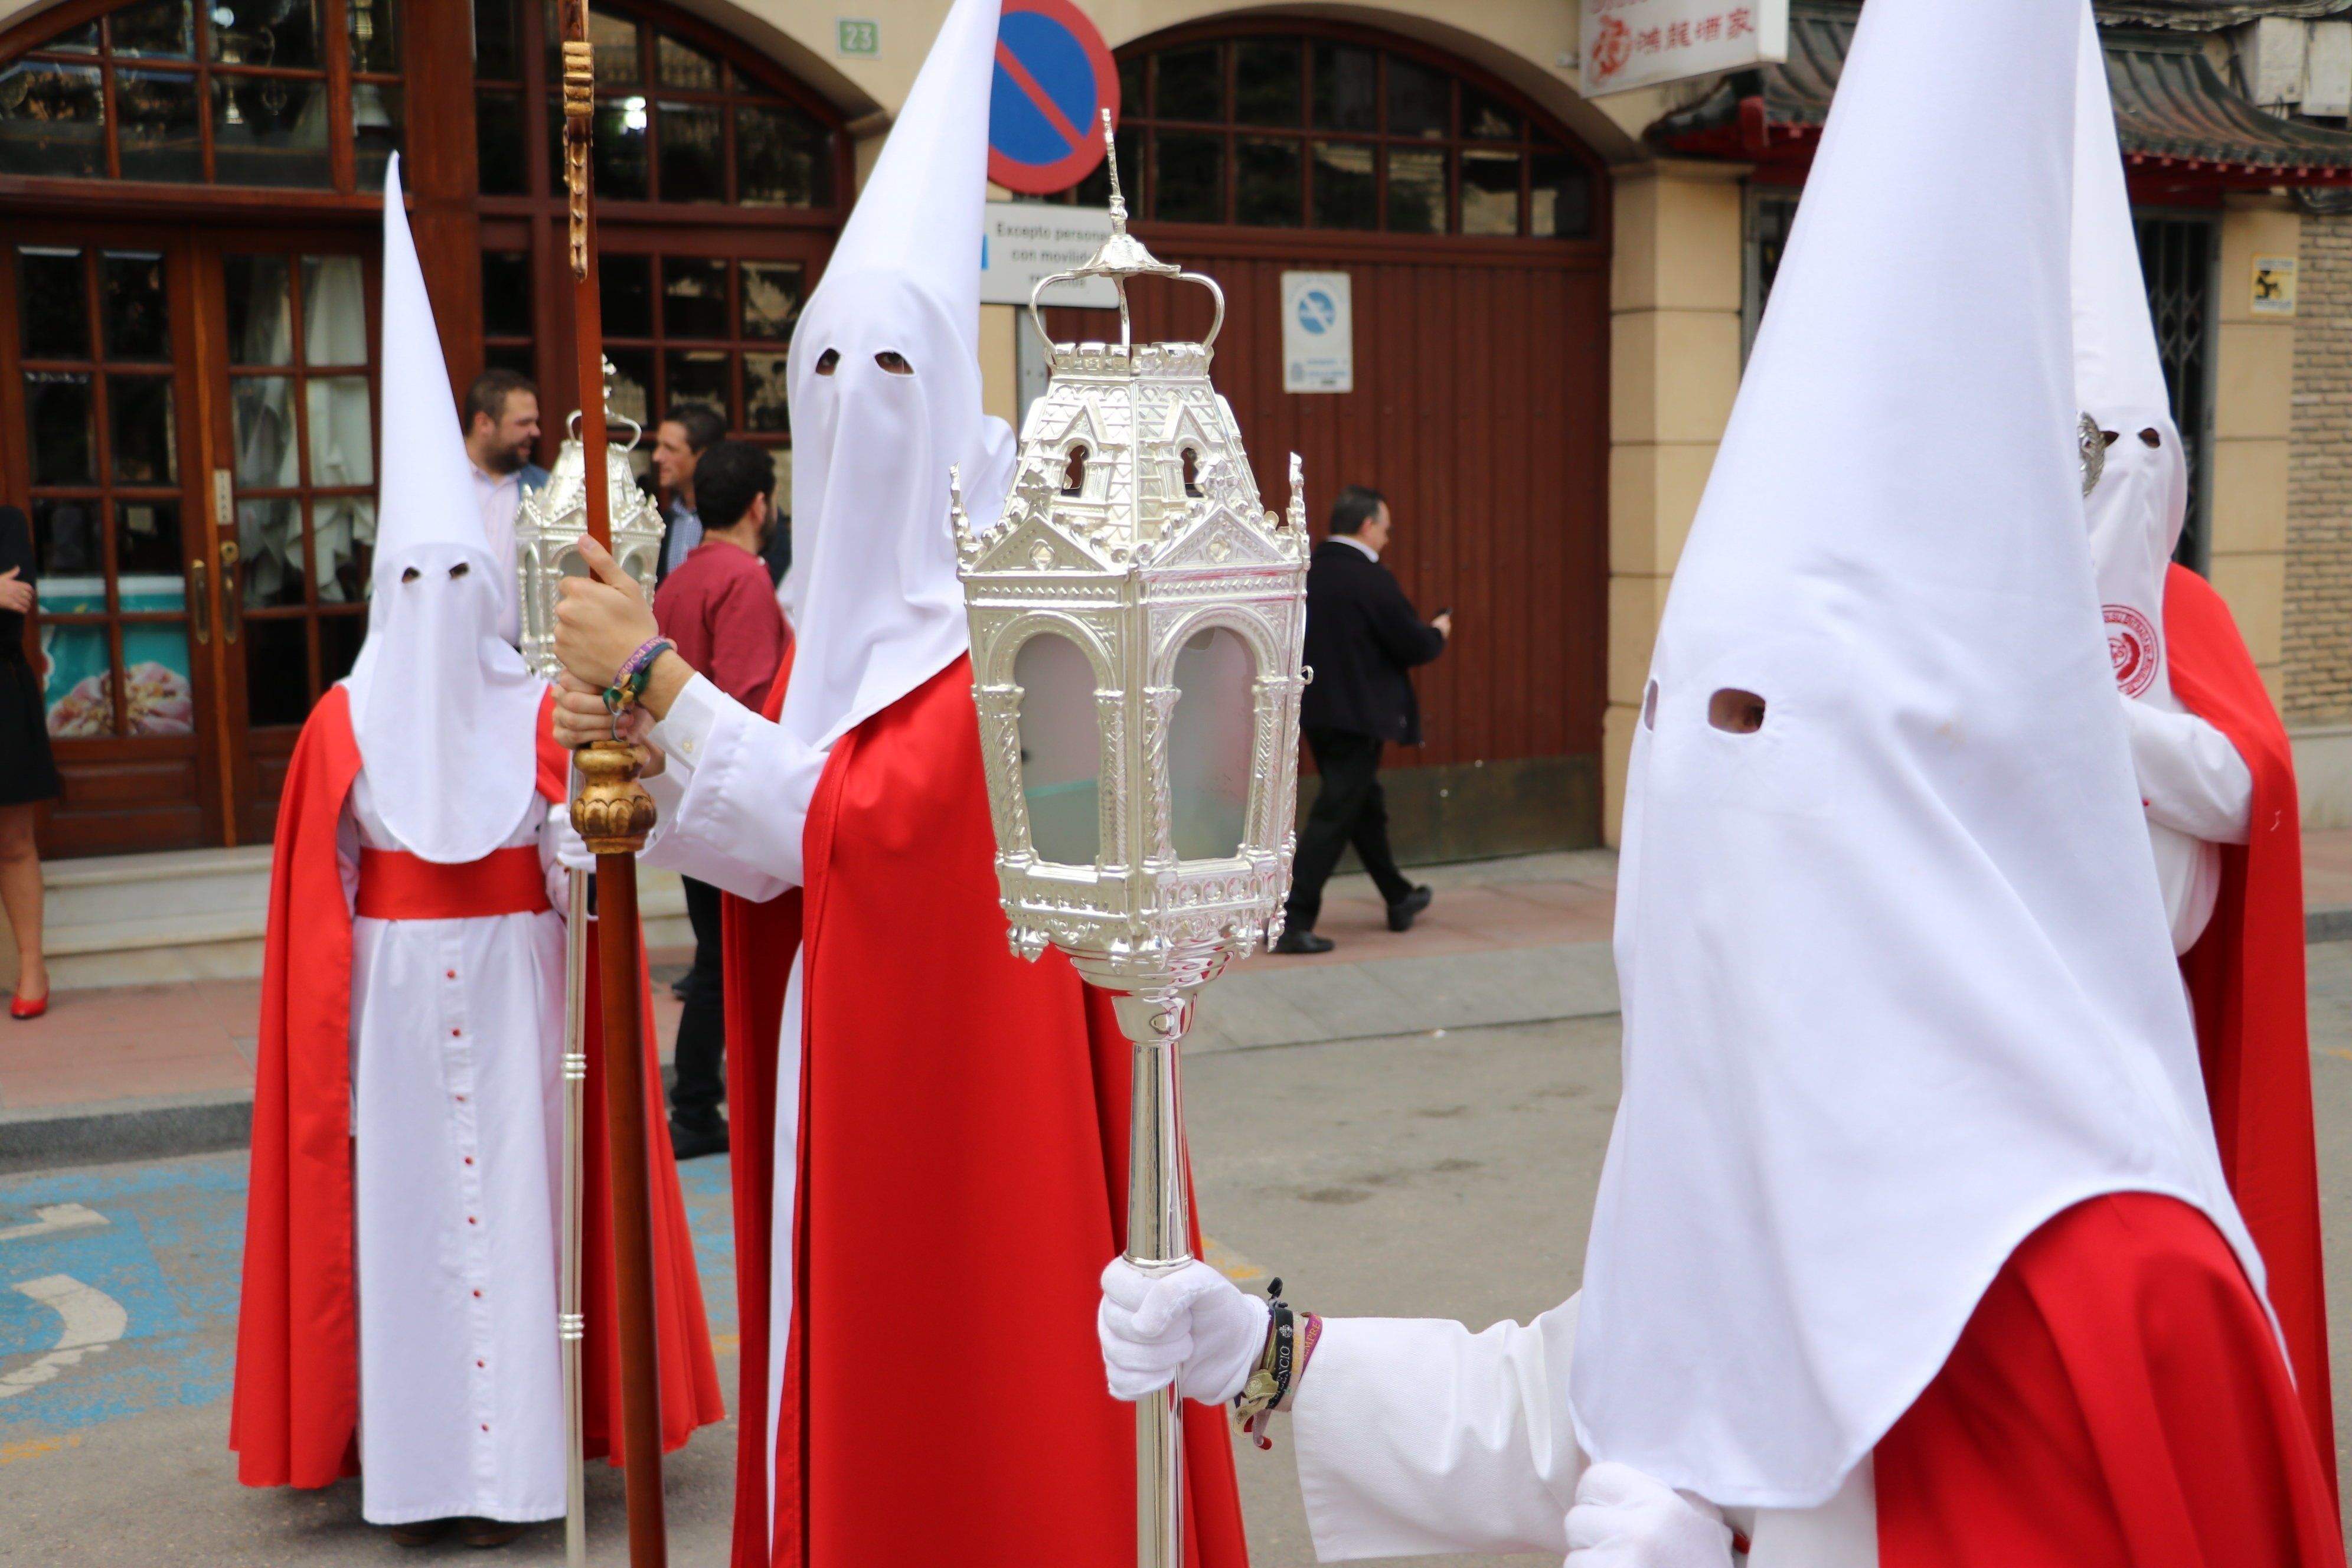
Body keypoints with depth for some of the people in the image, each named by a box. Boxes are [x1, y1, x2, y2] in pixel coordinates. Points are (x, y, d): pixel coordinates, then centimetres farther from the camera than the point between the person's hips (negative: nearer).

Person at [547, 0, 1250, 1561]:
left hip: (970, 1048, -7)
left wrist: (658, 673, -17)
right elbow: (780, 836, 9)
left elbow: (861, 816, -20)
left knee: (969, 1392, 2)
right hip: (839, 1046, 7)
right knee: (856, 1369, 15)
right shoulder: (838, 593, 10)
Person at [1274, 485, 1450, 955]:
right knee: (1333, 818, -4)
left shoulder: (1303, 571, 3)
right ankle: (1293, 921, -6)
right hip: (1358, 715, -8)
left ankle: (1399, 899, 38)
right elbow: (1413, 646, -13)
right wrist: (1438, 633, 9)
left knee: (1365, 806, 21)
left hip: (1315, 711, 8)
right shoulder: (1371, 580, -17)